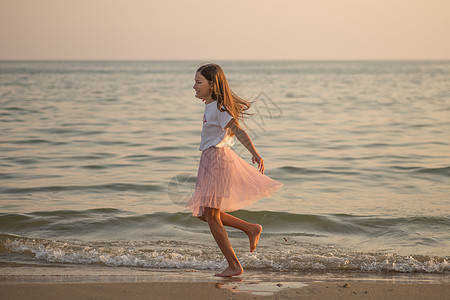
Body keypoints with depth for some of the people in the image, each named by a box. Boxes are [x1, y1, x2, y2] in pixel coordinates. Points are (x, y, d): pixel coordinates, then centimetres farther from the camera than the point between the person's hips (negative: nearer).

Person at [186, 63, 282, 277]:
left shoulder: (218, 108, -14)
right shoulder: (210, 106, 14)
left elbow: (237, 130, -26)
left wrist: (255, 154, -37)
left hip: (217, 159, -10)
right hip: (210, 160, 10)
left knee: (211, 216, -7)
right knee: (204, 213, 13)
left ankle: (234, 266, 0)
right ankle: (251, 228, 17)